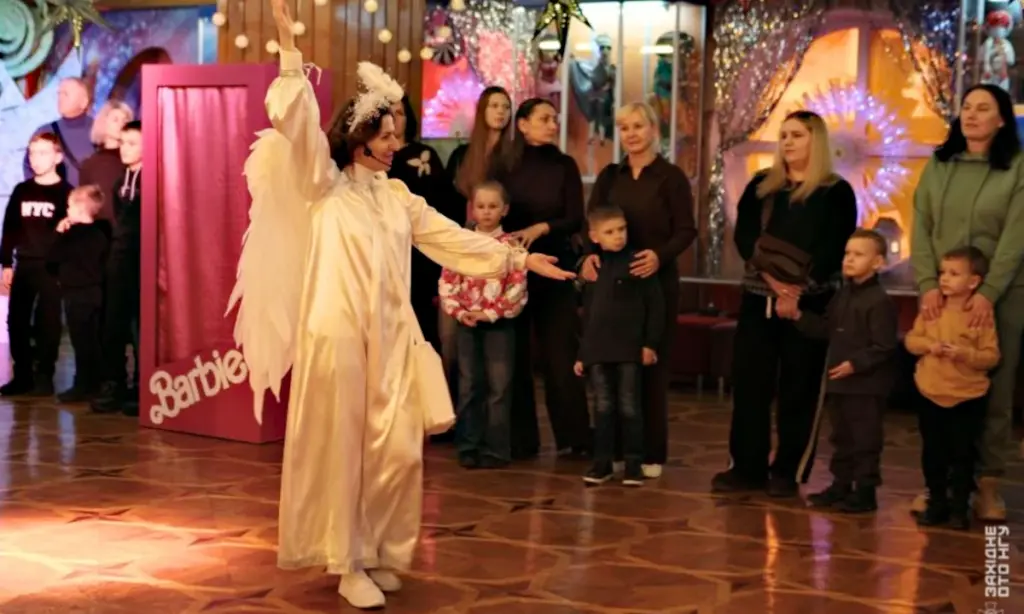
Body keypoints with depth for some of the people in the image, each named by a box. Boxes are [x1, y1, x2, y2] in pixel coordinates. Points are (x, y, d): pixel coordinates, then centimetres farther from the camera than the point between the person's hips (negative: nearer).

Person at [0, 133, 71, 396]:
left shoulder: (65, 192, -2)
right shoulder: (21, 191, 10)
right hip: (23, 266, 4)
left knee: (48, 323, 0)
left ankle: (44, 377, 8)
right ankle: (22, 376, 13)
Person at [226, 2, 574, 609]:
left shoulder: (398, 197, 15)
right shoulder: (325, 186, 1)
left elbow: (455, 238, 17)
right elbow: (297, 124, -12)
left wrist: (520, 258, 15)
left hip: (391, 339, 5)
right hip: (337, 337, -5)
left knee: (396, 450, 3)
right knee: (341, 449, 0)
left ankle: (378, 553, 19)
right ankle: (349, 563, 10)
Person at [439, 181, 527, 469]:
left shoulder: (511, 246, -3)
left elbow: (517, 288, -9)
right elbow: (447, 281, 4)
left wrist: (490, 313, -14)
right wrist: (458, 311, -10)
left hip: (499, 324, -3)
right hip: (467, 324, 3)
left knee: (499, 387, 1)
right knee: (469, 386, 8)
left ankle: (495, 449, 8)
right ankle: (468, 447, 15)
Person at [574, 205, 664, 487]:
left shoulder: (637, 263, -4)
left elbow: (655, 304, -4)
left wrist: (650, 343, -8)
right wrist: (581, 353, 15)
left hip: (629, 350, -4)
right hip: (597, 351, 4)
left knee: (629, 408, 1)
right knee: (603, 408, 7)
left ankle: (634, 463, 9)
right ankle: (602, 461, 14)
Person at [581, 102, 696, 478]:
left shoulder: (671, 177, 0)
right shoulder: (610, 176, 12)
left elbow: (686, 230, -6)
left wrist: (660, 255, -24)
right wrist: (589, 255, -15)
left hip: (656, 282, -3)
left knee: (651, 367, 0)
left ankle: (651, 453, 7)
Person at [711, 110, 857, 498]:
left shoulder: (836, 193, 1)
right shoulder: (761, 186, 12)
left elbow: (833, 251, -7)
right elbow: (743, 237, 2)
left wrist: (797, 290, -17)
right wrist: (772, 279, -13)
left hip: (809, 303, -3)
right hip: (758, 298, 4)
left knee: (799, 388, 1)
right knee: (748, 383, 2)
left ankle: (788, 472, 7)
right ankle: (747, 467, 9)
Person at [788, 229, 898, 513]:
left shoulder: (879, 301, -16)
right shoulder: (842, 296, 12)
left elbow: (884, 347, -19)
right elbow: (825, 329, 17)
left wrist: (855, 364, -23)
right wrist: (799, 316, 6)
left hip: (867, 386, -9)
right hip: (839, 382, 9)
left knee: (865, 440, -1)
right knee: (841, 437, 17)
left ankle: (865, 491, 7)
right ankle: (841, 485, 28)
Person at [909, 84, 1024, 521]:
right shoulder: (937, 166, 10)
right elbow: (920, 230, 3)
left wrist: (988, 294, -18)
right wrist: (928, 285, -11)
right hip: (943, 293, 3)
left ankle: (988, 486, 7)